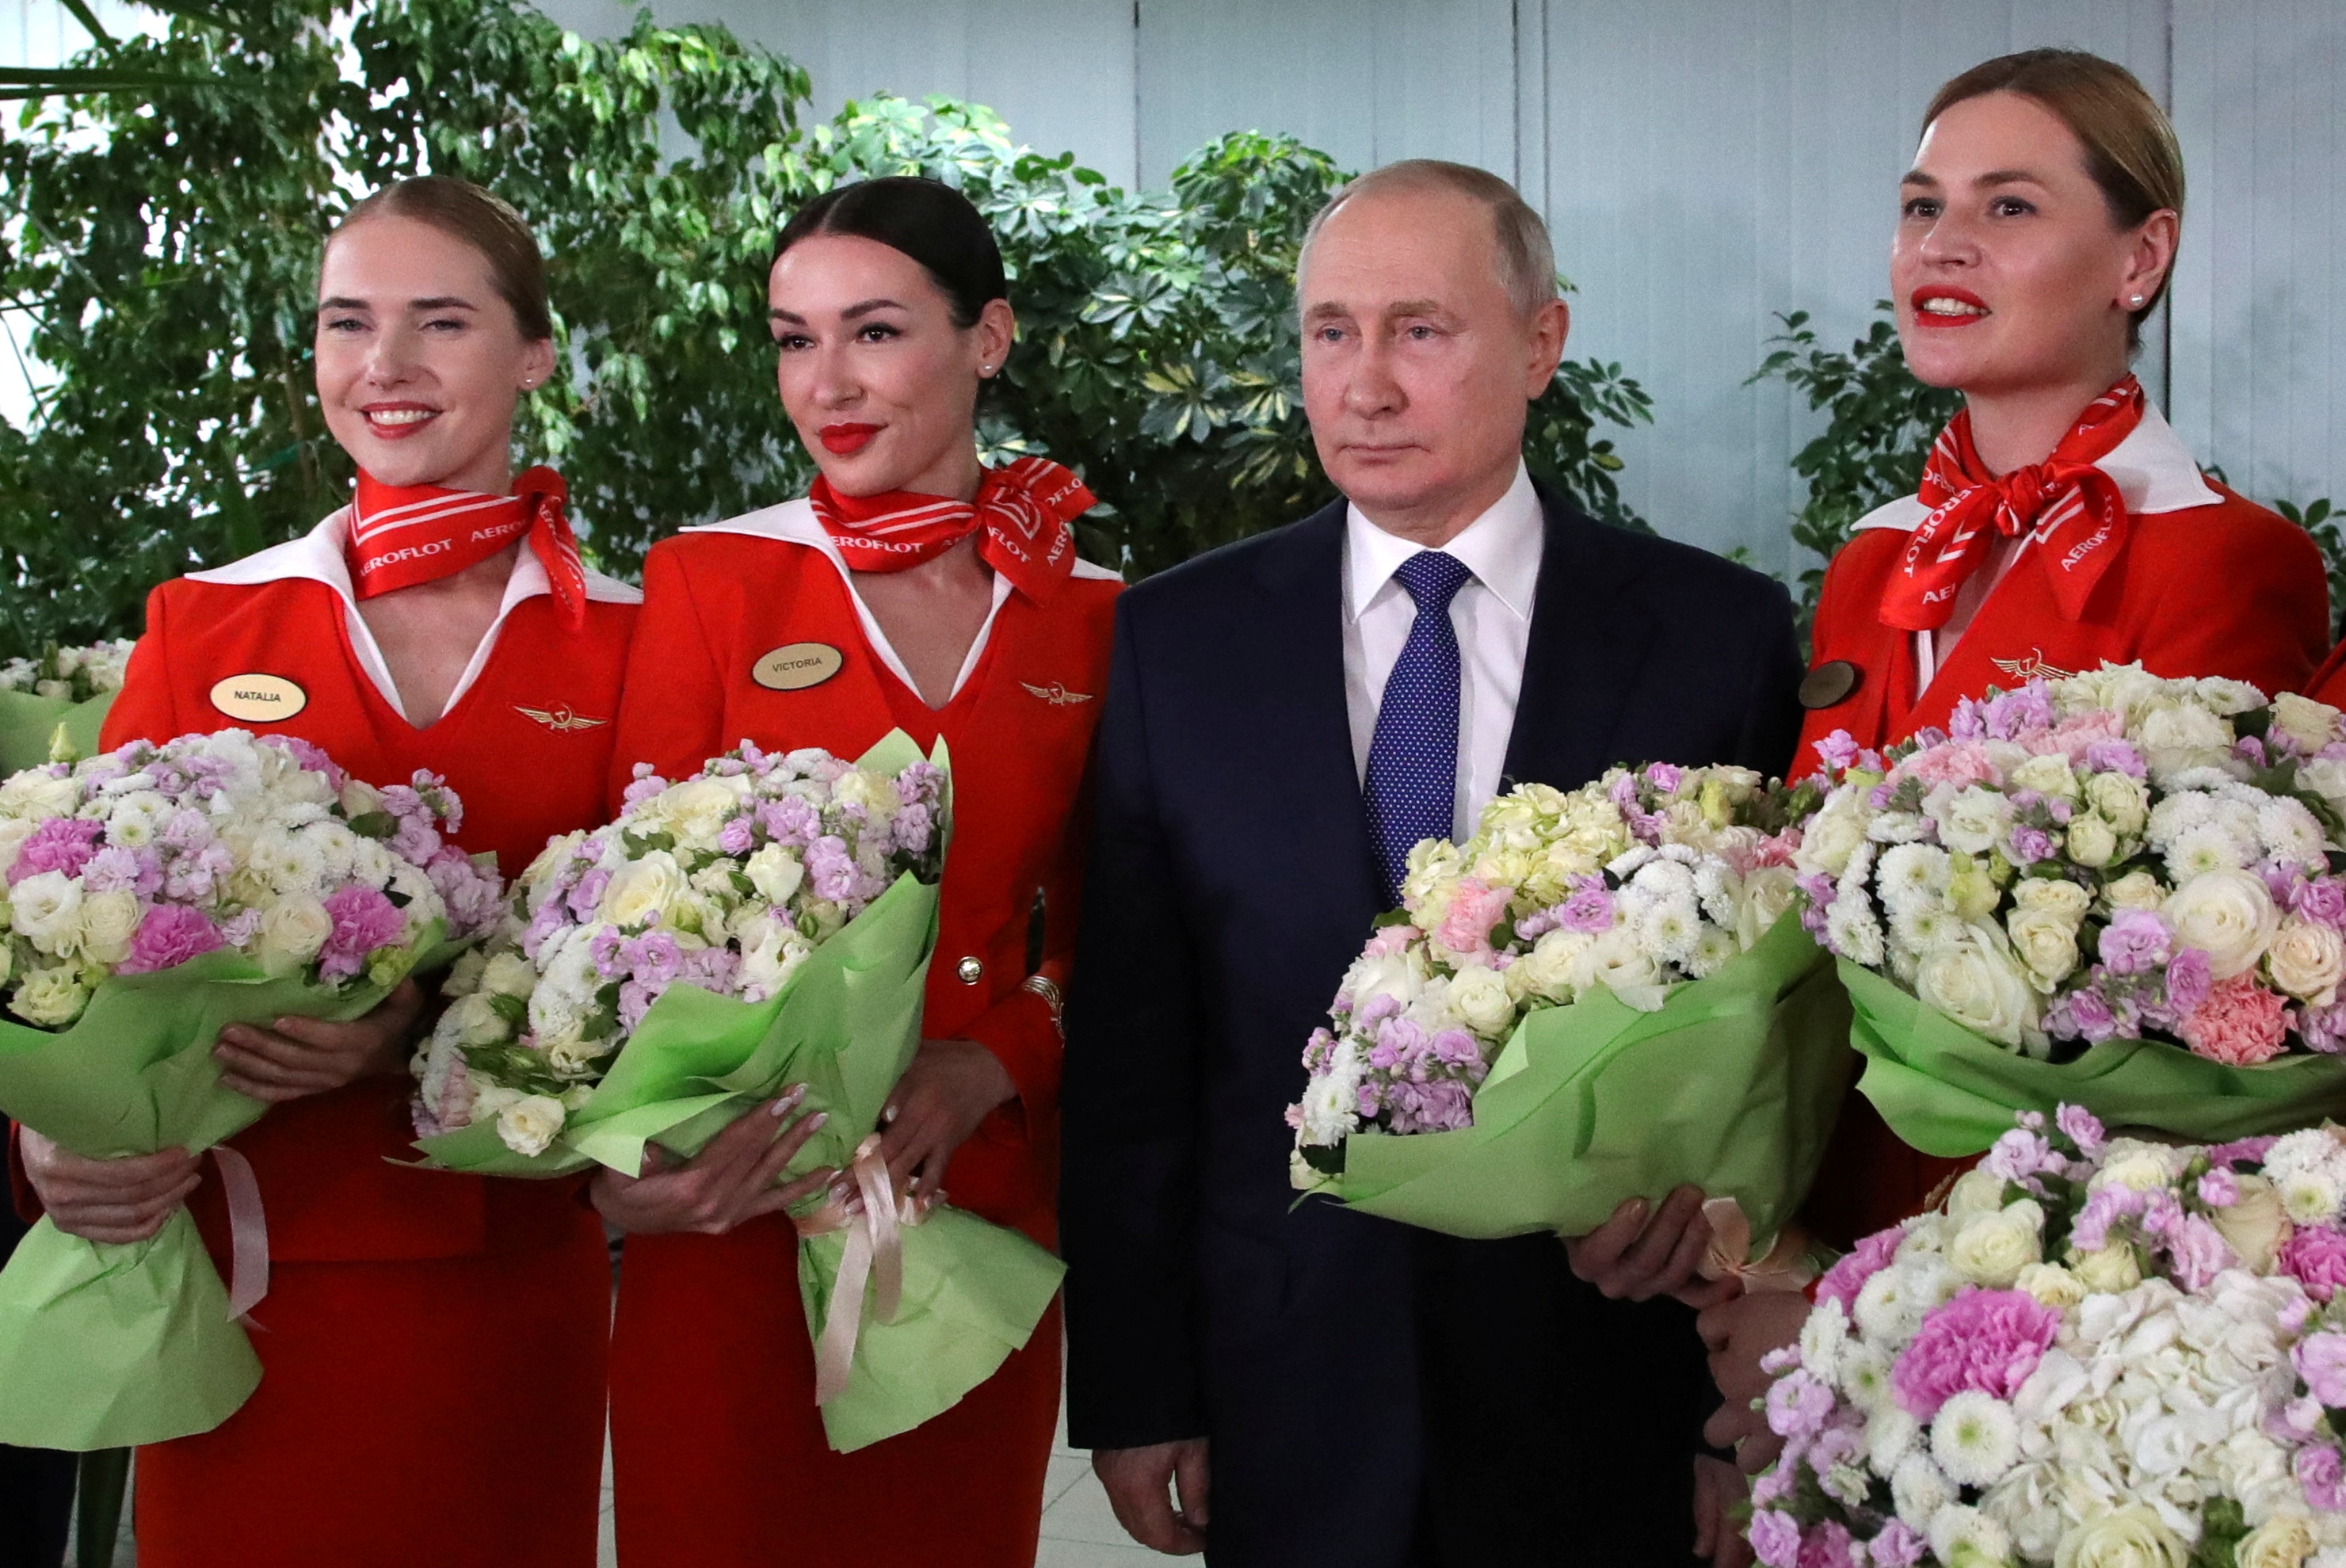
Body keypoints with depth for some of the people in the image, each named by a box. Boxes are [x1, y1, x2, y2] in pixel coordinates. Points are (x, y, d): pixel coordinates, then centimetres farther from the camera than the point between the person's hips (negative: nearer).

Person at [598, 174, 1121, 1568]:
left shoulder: (1090, 614, 6)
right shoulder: (709, 579, 0)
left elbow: (1095, 940, 11)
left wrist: (986, 1069, -9)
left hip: (985, 1214, 2)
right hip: (739, 1227, -2)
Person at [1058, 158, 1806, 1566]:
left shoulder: (1718, 632, -3)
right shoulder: (1179, 640, 0)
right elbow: (1128, 1042, 0)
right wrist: (1133, 1387, -1)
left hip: (1605, 1399, -1)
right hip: (1289, 1391, 1)